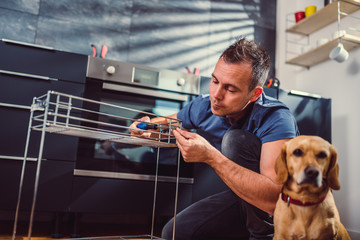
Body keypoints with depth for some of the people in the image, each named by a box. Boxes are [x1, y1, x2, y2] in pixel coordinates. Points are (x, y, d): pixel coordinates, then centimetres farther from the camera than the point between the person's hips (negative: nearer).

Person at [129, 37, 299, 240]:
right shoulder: (204, 107, -12)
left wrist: (211, 157, -42)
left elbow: (274, 199, -40)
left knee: (235, 139, -28)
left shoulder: (276, 119, -30)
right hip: (243, 194, 5)